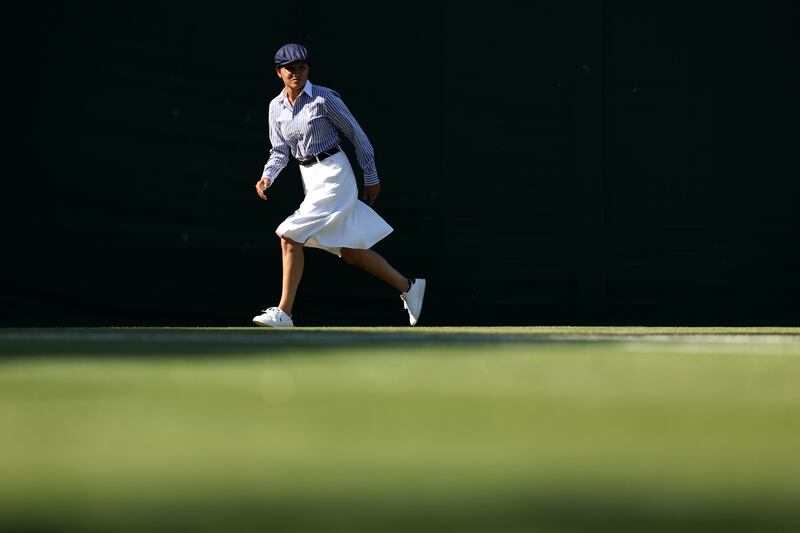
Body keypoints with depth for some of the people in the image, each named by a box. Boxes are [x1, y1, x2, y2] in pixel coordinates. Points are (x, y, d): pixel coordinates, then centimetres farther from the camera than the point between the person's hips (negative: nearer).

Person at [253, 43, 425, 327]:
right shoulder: (276, 106, 6)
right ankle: (408, 286, 26)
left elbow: (356, 134, -5)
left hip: (333, 175, -7)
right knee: (349, 252, 10)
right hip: (309, 177, 7)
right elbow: (280, 152, 10)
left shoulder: (324, 98, -12)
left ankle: (284, 313, -11)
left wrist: (371, 177, -1)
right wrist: (267, 177, -10)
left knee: (291, 236, -16)